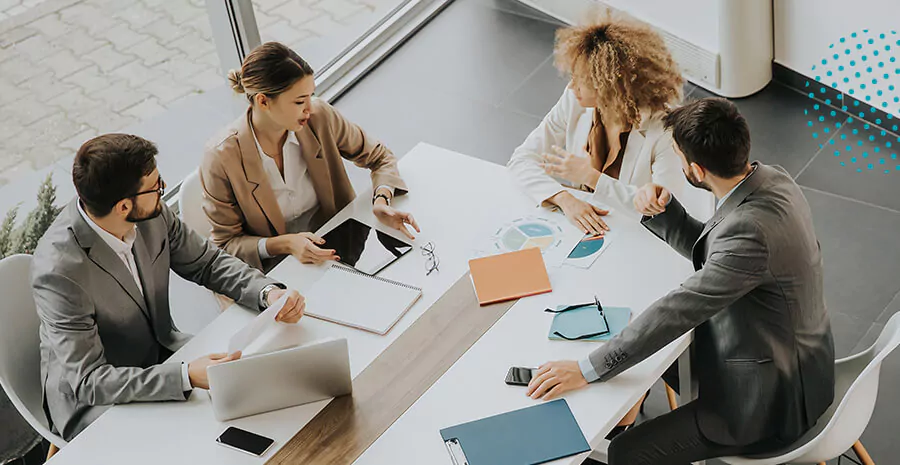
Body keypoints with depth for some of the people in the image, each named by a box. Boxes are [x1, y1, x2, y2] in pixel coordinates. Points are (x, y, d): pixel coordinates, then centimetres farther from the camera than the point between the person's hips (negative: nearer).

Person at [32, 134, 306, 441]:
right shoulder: (59, 269, -31)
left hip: (160, 354, 7)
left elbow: (207, 263, 2)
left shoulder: (152, 214, -13)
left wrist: (268, 292, -16)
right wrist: (187, 376, -39)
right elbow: (87, 382, -30)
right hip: (94, 402, -7)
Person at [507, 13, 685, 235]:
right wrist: (566, 199, -24)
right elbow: (522, 159, -5)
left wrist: (591, 177, -25)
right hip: (574, 225, 4)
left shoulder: (664, 129, -19)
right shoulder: (574, 101, -7)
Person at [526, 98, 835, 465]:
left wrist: (588, 369, -27)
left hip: (772, 395, -10)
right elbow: (707, 250, 9)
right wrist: (662, 209, -9)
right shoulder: (770, 178, -5)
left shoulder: (750, 229, -35)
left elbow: (680, 309, -32)